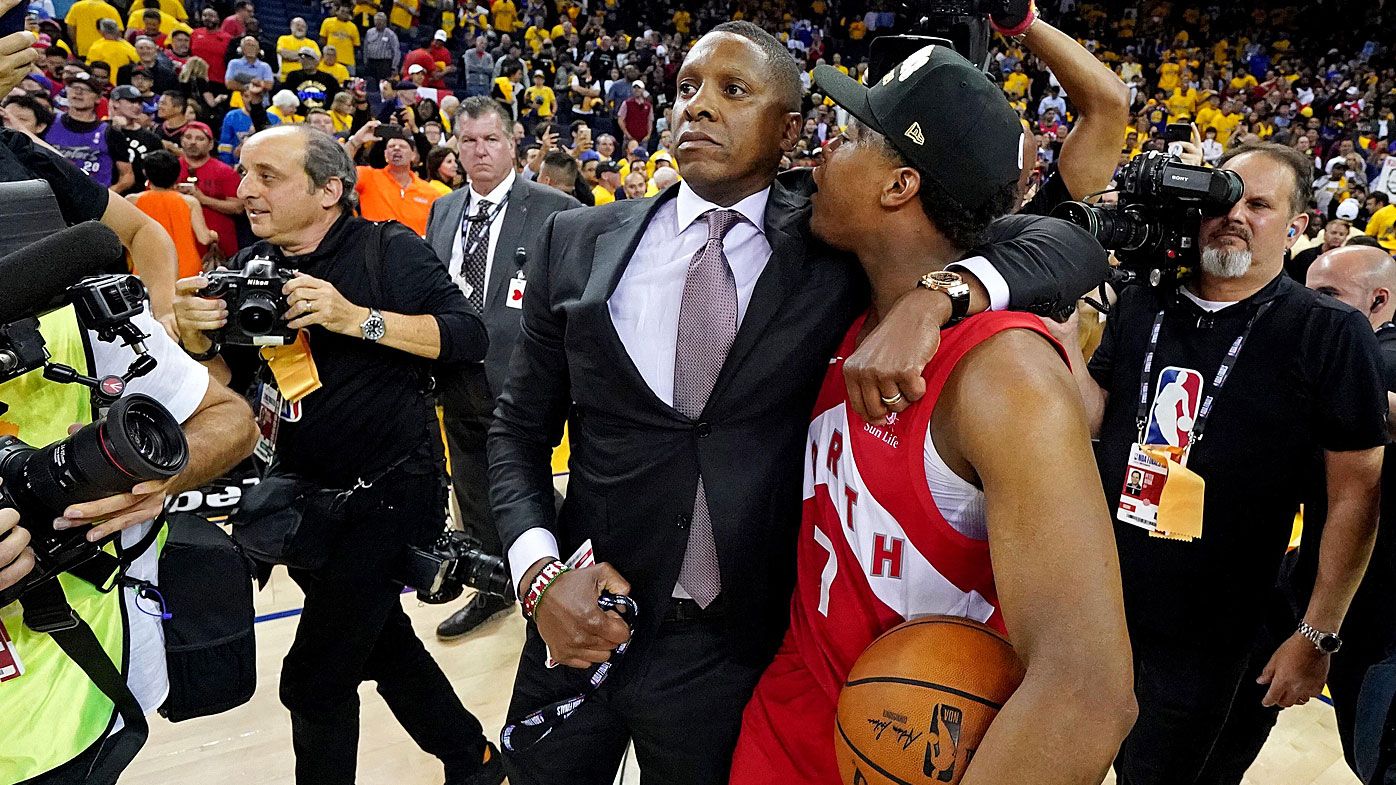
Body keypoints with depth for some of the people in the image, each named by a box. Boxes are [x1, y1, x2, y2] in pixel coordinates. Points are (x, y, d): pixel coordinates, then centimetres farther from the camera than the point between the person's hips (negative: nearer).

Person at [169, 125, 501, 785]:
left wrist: (357, 318, -27)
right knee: (383, 642, 19)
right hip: (305, 495, 7)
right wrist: (195, 336, -14)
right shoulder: (251, 267, 4)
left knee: (316, 679, 0)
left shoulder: (391, 251, -12)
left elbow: (468, 337, -20)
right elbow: (226, 383, 7)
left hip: (389, 491, -7)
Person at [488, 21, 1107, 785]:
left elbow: (1068, 247, -9)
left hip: (739, 645, -1)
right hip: (584, 619, 2)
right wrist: (539, 570, -12)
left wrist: (932, 296, -28)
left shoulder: (837, 237, -7)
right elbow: (520, 427, 4)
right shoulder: (577, 242, -3)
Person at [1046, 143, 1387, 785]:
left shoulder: (1330, 335, -10)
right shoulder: (1141, 307, 3)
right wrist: (1063, 341, -10)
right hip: (1099, 604, 4)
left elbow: (1355, 494, -8)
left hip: (1208, 637, -4)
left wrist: (1316, 635, -9)